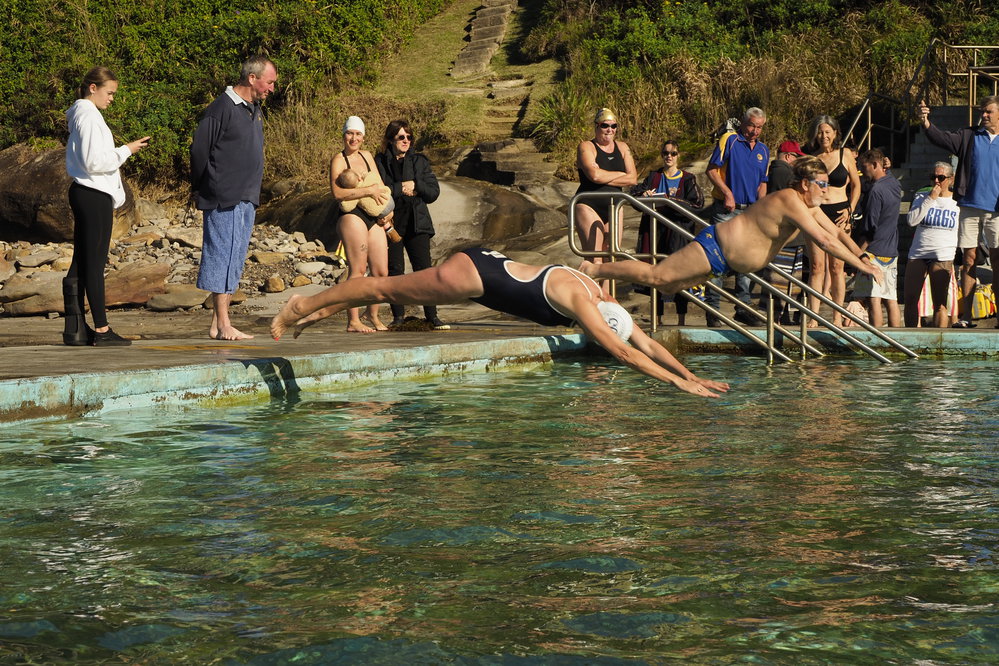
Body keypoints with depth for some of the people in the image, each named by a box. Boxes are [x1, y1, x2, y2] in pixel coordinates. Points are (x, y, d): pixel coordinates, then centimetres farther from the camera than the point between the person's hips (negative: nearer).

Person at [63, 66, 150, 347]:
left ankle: (75, 327, 11)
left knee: (81, 262, 9)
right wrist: (126, 151, -11)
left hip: (83, 194, 10)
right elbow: (94, 162, -19)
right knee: (94, 262, -6)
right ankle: (101, 329, -3)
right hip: (94, 195, -10)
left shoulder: (81, 115, 18)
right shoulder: (88, 116, -13)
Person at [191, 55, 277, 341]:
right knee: (223, 258, -7)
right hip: (224, 200, -9)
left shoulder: (254, 110, 16)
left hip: (246, 199, 9)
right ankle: (223, 325, -6)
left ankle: (218, 324, 14)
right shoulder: (222, 108, -12)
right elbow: (199, 150, -10)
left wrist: (252, 194, 18)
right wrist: (202, 191, -3)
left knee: (235, 261, 9)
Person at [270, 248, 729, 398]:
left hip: (486, 269, 8)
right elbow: (623, 353, -31)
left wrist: (693, 375, -1)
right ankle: (304, 306, 20)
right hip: (474, 274, -8)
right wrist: (681, 384, -30)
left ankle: (315, 312, 34)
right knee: (386, 289, 5)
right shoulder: (581, 303, -26)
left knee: (393, 294, 20)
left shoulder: (602, 299, -2)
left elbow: (646, 343, 3)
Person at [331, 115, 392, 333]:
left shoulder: (367, 156, 18)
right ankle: (353, 321, -6)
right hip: (352, 217, -7)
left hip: (374, 219, 7)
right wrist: (369, 191, -16)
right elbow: (337, 192, -17)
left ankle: (373, 315, 24)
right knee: (358, 269, -10)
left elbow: (380, 185, 24)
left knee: (381, 272, 6)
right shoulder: (338, 160, -4)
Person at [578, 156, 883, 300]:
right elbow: (825, 241, -27)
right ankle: (594, 269, 1)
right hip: (716, 247, -10)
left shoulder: (808, 205, 9)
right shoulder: (790, 201, -22)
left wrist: (862, 255, 4)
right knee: (656, 276, -9)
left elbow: (837, 232, 17)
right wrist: (860, 265, -23)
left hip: (727, 260, 10)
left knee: (668, 285, 11)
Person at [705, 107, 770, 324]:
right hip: (726, 209, -6)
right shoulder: (729, 140, -4)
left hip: (750, 210, 6)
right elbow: (711, 170, -8)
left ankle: (743, 307, 15)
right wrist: (727, 193, -17)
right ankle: (712, 308, -2)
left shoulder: (763, 150, 14)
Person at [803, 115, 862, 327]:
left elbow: (856, 185, 11)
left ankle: (837, 318, 5)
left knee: (836, 267, -1)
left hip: (839, 214, -1)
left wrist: (850, 210, -1)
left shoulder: (845, 154, 4)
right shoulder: (811, 157, 7)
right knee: (817, 266, -3)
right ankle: (813, 318, -2)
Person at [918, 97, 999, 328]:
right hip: (969, 207, 1)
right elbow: (943, 139, -6)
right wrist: (926, 123, -24)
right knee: (968, 260, 2)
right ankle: (966, 316, 4)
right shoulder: (969, 136, 8)